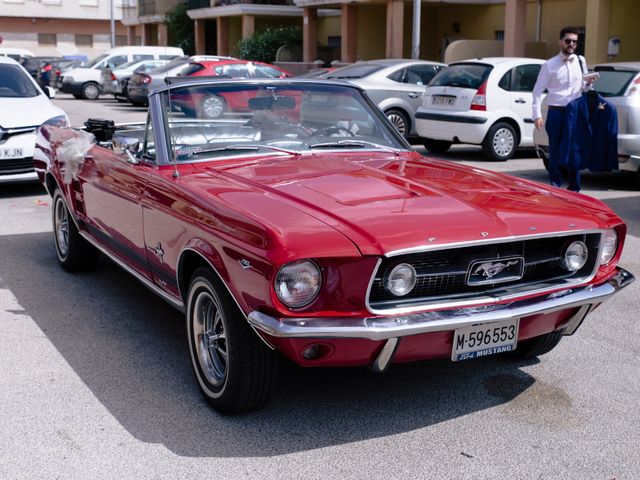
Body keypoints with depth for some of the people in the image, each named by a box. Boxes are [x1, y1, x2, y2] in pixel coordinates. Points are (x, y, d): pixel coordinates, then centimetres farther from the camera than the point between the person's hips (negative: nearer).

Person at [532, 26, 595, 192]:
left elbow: (583, 87, 18)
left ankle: (574, 188, 15)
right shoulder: (550, 65, -2)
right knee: (555, 152, 3)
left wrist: (589, 83, -6)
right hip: (555, 112, -3)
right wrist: (537, 115, -9)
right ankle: (556, 186, 14)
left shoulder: (581, 61, 9)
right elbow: (538, 91, -2)